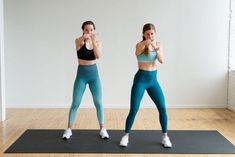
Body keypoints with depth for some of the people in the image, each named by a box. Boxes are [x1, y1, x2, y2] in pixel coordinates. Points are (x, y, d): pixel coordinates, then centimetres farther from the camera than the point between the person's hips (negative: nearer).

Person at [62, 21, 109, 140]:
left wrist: (93, 40, -27)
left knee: (98, 102, 2)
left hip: (94, 74, 2)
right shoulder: (79, 41, -7)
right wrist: (85, 37, -54)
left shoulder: (98, 42, 0)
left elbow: (98, 56, -18)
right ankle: (69, 129, 13)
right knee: (75, 103, -1)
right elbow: (80, 40, -33)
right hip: (81, 74, -2)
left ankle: (102, 129, 15)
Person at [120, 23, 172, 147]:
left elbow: (162, 61, -12)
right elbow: (137, 53, -28)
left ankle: (165, 136, 14)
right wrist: (144, 44, -47)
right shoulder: (140, 45, -6)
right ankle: (126, 136, 14)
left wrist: (157, 49, -30)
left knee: (162, 108, -2)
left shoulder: (158, 45, 3)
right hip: (140, 79, -3)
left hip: (153, 80, 3)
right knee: (133, 110, -5)